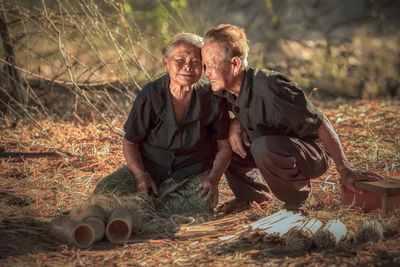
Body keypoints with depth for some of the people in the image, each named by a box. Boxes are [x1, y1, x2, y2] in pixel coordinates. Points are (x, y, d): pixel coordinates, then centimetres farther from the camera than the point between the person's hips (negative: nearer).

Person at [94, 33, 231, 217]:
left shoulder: (212, 99, -8)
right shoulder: (151, 95, -10)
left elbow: (224, 146, 3)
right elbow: (129, 142, -2)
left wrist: (213, 180, -14)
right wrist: (141, 175, -18)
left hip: (193, 173, 0)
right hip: (149, 167, 0)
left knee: (201, 207, -32)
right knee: (105, 192, -24)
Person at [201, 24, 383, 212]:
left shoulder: (270, 86, -31)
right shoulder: (226, 91, -7)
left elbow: (320, 124, -26)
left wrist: (345, 170, -24)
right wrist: (236, 125, -10)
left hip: (314, 154, -8)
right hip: (274, 148, 8)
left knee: (263, 147, -37)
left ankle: (296, 199, -9)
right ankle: (252, 195, 16)